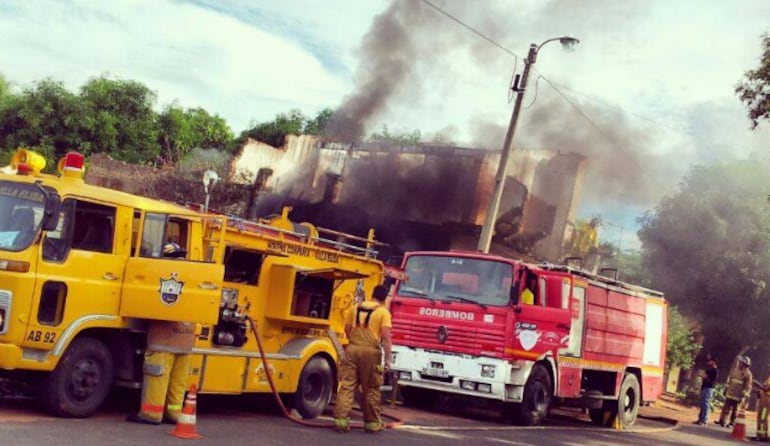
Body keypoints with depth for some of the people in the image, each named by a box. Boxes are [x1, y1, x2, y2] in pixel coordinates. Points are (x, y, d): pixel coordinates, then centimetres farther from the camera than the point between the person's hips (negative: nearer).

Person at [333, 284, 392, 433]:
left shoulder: (355, 308, 12)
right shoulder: (383, 312, -2)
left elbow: (347, 330, 15)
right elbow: (386, 337, -9)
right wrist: (387, 359, -6)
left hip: (352, 349, 3)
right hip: (371, 351, -3)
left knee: (347, 385, 3)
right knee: (371, 389, 8)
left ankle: (341, 419, -5)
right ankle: (372, 422, 16)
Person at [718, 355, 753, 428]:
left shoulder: (748, 374, -11)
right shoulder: (735, 370, 7)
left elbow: (747, 386, -12)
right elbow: (729, 380, 17)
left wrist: (743, 395, -16)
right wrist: (726, 389, 16)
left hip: (738, 396, -5)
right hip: (730, 393, 5)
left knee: (735, 410, 4)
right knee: (726, 407, 7)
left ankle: (732, 423, 11)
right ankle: (722, 421, 13)